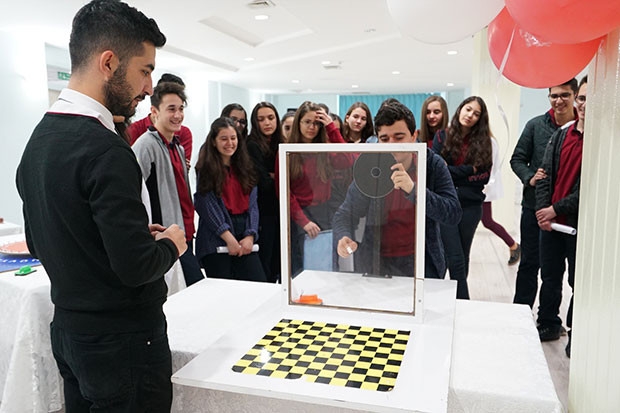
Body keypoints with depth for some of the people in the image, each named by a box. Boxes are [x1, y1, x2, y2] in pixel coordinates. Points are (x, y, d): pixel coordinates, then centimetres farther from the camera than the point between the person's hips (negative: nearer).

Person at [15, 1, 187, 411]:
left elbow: (39, 242, 11)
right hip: (122, 342, -8)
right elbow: (136, 267, -27)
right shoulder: (106, 150, -25)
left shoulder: (39, 137, 3)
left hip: (69, 331, 8)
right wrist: (170, 244, -6)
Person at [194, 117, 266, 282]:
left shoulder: (244, 167, 15)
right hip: (216, 240, -4)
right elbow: (208, 206, -8)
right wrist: (229, 238, -12)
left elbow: (252, 203, 9)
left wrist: (250, 236, -4)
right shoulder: (206, 169, 0)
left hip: (245, 239, 4)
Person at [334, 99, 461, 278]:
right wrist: (344, 237, -24)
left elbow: (453, 215, -14)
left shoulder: (433, 165, -6)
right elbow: (344, 215, -1)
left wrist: (413, 189, -29)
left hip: (423, 264, 0)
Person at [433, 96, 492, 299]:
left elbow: (484, 176, -1)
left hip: (471, 206, 3)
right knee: (456, 258, -6)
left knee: (463, 256, 12)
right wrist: (469, 170, -9)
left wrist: (454, 173, -12)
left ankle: (458, 301, 25)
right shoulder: (442, 136, 1)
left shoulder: (483, 141, 6)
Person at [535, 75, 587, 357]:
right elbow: (545, 175, 5)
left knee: (579, 281, 8)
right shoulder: (560, 136, 7)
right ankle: (548, 324, 32)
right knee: (550, 276, 16)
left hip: (581, 224, -5)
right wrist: (543, 211, -7)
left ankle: (577, 333, 24)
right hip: (549, 221, 5)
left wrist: (557, 209, -15)